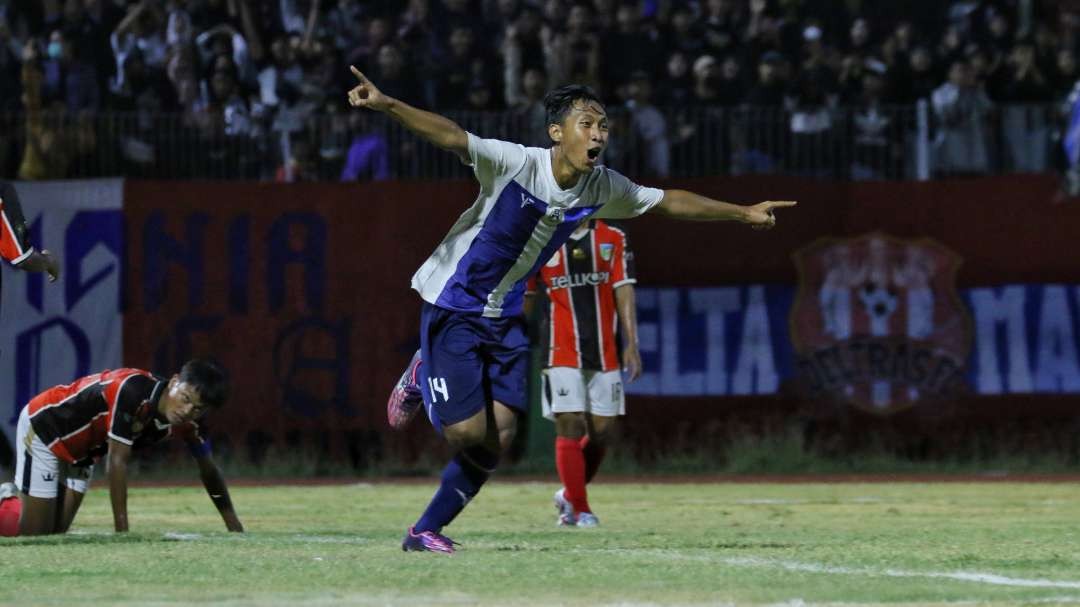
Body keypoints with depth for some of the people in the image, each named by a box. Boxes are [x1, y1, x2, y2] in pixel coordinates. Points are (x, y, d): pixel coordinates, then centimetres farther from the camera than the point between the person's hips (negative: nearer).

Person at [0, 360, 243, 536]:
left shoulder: (186, 423, -16)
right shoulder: (134, 391, -38)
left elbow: (208, 470, 1)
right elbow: (117, 461, -37)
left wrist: (234, 527, 3)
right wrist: (122, 530, -36)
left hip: (80, 453, 7)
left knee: (56, 534, 8)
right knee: (33, 535, -8)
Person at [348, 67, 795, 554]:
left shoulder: (603, 189, -4)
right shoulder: (515, 164, -24)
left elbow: (668, 202, 12)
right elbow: (451, 136, -37)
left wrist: (742, 213, 17)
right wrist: (387, 106, -52)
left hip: (505, 317, 6)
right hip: (453, 307, -6)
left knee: (498, 437, -2)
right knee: (468, 431, -13)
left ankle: (426, 531, 14)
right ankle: (424, 376, 20)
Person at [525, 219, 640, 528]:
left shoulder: (613, 240, 6)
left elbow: (624, 292, 0)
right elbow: (523, 297, 10)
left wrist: (631, 344, -8)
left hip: (604, 354, 2)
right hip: (562, 355, -2)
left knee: (601, 430, 2)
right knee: (570, 429, -9)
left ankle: (569, 495, 24)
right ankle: (579, 509, -1)